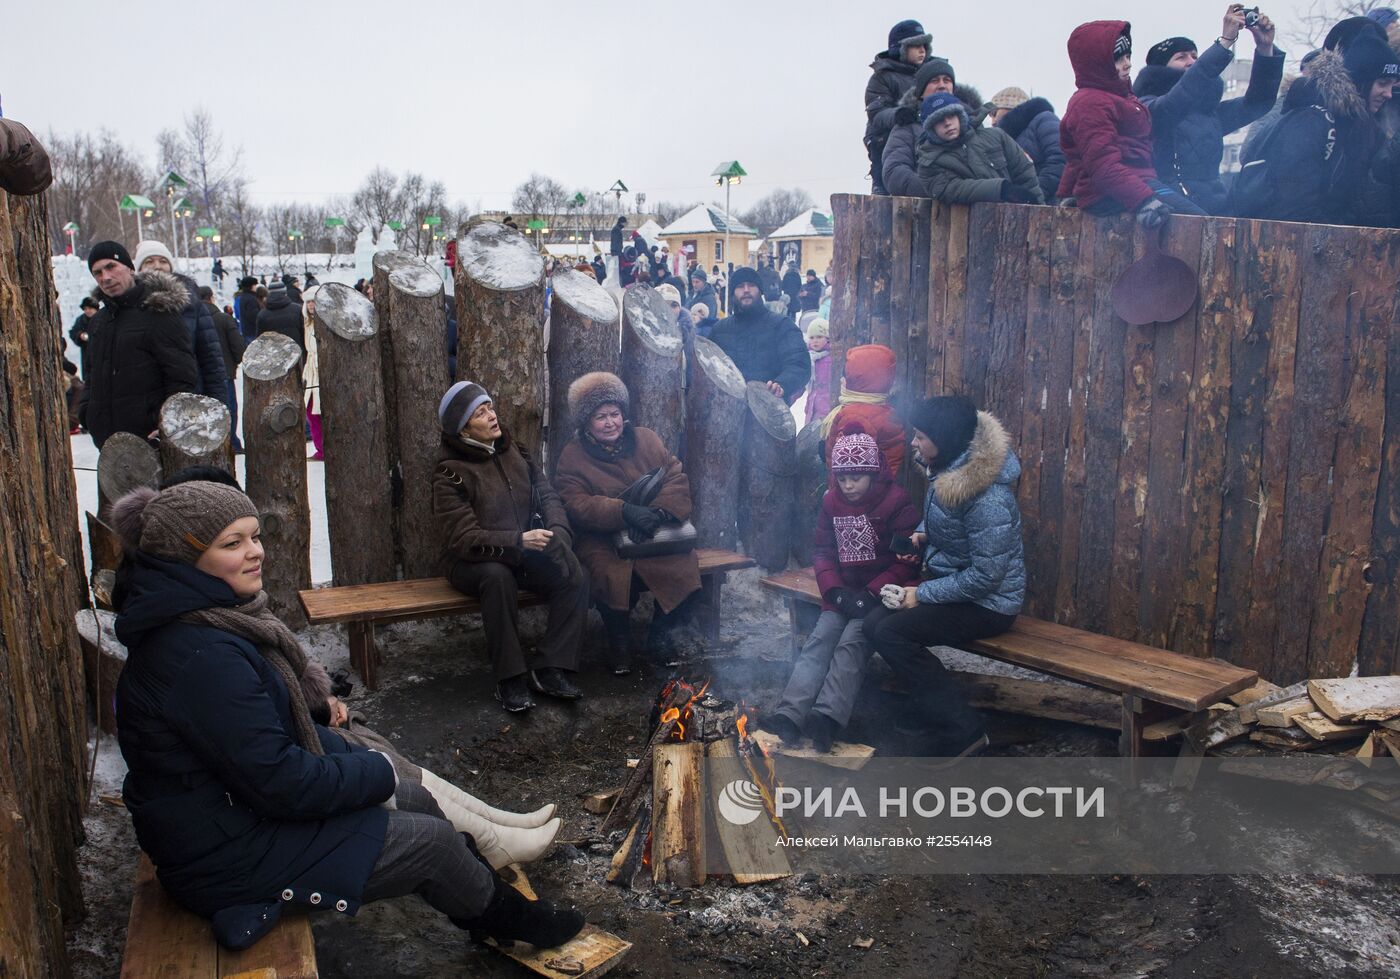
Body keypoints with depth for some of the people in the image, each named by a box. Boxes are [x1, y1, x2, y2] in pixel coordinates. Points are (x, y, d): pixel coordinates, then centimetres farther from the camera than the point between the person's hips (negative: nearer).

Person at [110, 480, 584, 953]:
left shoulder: (208, 622, 3)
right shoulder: (201, 656, -30)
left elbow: (276, 725, 13)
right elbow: (278, 780, -28)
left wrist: (352, 755, 2)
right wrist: (376, 772, -12)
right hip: (229, 855, -10)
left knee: (416, 799, 14)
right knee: (432, 840, -2)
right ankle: (509, 916, 26)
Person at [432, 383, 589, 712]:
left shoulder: (513, 453, 7)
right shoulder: (451, 472, -12)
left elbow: (547, 496, 5)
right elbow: (464, 539, -21)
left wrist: (558, 532, -17)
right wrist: (518, 541, -32)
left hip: (523, 554, 5)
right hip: (470, 562, -5)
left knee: (576, 576, -20)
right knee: (498, 576, -39)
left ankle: (548, 670, -15)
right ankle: (510, 678, -27)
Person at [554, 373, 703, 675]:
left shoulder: (646, 440, 11)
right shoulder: (573, 455, 3)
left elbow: (677, 479, 2)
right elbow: (576, 505, -11)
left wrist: (658, 513, -19)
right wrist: (624, 511, -26)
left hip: (655, 535, 3)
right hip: (602, 540, -3)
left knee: (684, 569, -24)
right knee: (612, 576, -34)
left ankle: (662, 633, 6)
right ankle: (618, 642, -2)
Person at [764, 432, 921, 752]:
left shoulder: (897, 503, -8)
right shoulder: (832, 502, 9)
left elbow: (907, 562, -10)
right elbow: (822, 551, 10)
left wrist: (871, 594, -19)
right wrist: (836, 591, -7)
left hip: (881, 594, -5)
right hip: (844, 591, 5)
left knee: (852, 642, -26)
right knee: (819, 640, -17)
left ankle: (827, 718, -41)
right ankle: (789, 714, -32)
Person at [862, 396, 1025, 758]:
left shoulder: (988, 499, -28)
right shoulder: (948, 470, 0)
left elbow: (986, 576, -26)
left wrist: (921, 595, -19)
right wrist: (921, 535, 0)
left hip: (987, 604, -9)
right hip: (952, 583, 9)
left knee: (890, 632, -22)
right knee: (875, 622, -6)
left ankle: (961, 731, -9)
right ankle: (927, 716, 6)